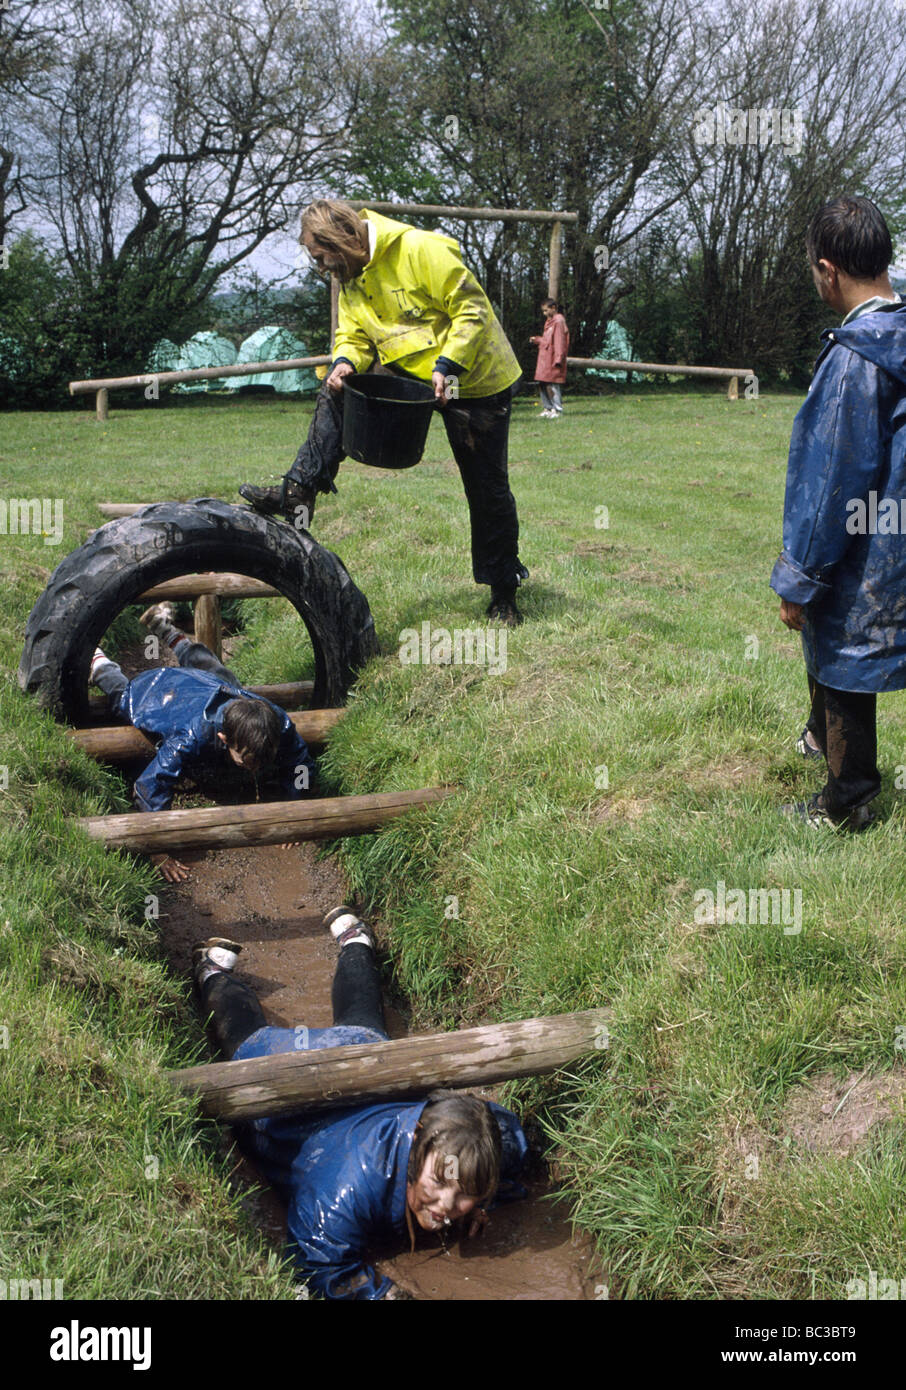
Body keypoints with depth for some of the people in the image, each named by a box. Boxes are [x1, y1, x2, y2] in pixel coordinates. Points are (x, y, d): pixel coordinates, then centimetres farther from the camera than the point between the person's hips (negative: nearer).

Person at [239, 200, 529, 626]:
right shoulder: (351, 279, 3)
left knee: (487, 487, 0)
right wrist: (345, 361, -19)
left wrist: (447, 366, -30)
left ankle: (504, 594, 13)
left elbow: (473, 309, -24)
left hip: (475, 379, -7)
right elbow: (354, 334, 4)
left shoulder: (419, 250, -23)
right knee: (335, 395, -5)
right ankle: (298, 493, -5)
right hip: (411, 376, 7)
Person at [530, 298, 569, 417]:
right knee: (542, 385, 9)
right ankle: (547, 408, 17)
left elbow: (559, 342, -15)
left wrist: (558, 359, -19)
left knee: (551, 385, -9)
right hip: (544, 359, 9)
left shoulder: (558, 321, -10)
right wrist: (537, 340, 11)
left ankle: (557, 409, -4)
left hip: (552, 360, -9)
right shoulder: (549, 321, 19)